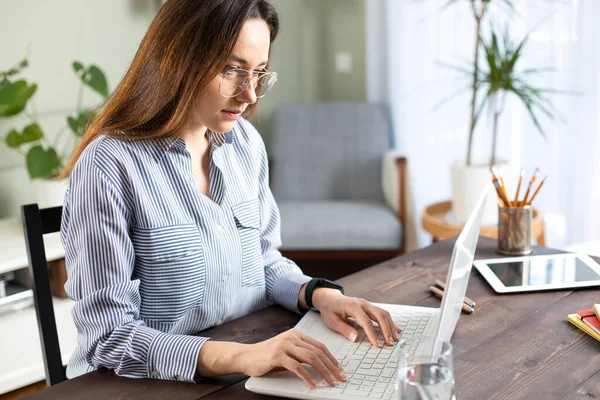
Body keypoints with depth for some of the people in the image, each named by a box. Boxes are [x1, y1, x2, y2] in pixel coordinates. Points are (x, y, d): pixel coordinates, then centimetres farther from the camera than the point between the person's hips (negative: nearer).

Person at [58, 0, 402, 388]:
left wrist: (319, 295, -7)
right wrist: (239, 356, -30)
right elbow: (108, 336, -19)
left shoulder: (245, 142, 1)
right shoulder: (108, 165, -17)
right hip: (152, 385, -4)